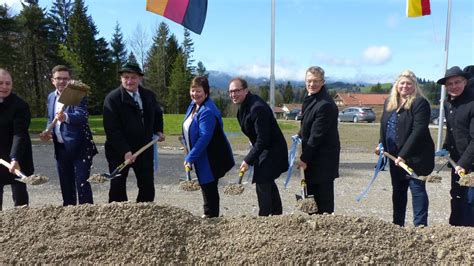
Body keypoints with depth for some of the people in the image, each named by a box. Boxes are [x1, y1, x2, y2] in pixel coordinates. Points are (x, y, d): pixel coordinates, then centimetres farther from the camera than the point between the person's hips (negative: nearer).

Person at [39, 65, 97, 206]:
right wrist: (47, 131, 2)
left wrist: (66, 117, -47)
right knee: (66, 185, 17)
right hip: (60, 148, 7)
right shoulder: (51, 97, 11)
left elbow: (82, 115, -28)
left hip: (79, 148, -7)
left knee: (82, 183, -6)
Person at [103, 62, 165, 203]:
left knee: (148, 188, 8)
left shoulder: (149, 95, 4)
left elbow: (157, 114, 25)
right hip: (119, 152, -4)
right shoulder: (112, 98, -12)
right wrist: (125, 152, -24)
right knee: (117, 189, 5)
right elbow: (112, 129, -18)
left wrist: (158, 130, 9)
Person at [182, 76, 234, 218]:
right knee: (205, 185, 21)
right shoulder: (193, 105, 6)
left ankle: (211, 214, 20)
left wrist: (190, 158, -28)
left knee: (209, 187, 3)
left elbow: (204, 137, -30)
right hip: (201, 157, 10)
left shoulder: (208, 111, -25)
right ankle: (208, 214, 38)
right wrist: (191, 156, 17)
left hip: (211, 158, -10)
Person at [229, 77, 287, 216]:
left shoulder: (257, 108, -28)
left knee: (262, 184, -6)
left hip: (272, 150, -10)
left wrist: (248, 160, -25)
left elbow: (263, 139, -28)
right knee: (269, 182, 22)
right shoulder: (245, 104, 2)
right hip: (263, 148, 10)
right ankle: (277, 213, 40)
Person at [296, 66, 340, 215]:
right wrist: (300, 135, 5)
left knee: (323, 197, 2)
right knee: (311, 193, 18)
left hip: (323, 158, -10)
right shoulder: (310, 98, 8)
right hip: (312, 155, 10)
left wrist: (304, 159, -17)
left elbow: (317, 135, -22)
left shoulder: (325, 105, -23)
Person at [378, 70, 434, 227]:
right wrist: (381, 145, 4)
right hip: (395, 156, 7)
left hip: (415, 156, -7)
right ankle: (397, 224, 28)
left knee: (417, 189, -1)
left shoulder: (420, 103, -11)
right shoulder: (389, 102, 11)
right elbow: (384, 126, 19)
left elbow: (418, 131, -19)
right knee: (398, 190, 16)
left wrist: (404, 155, -23)